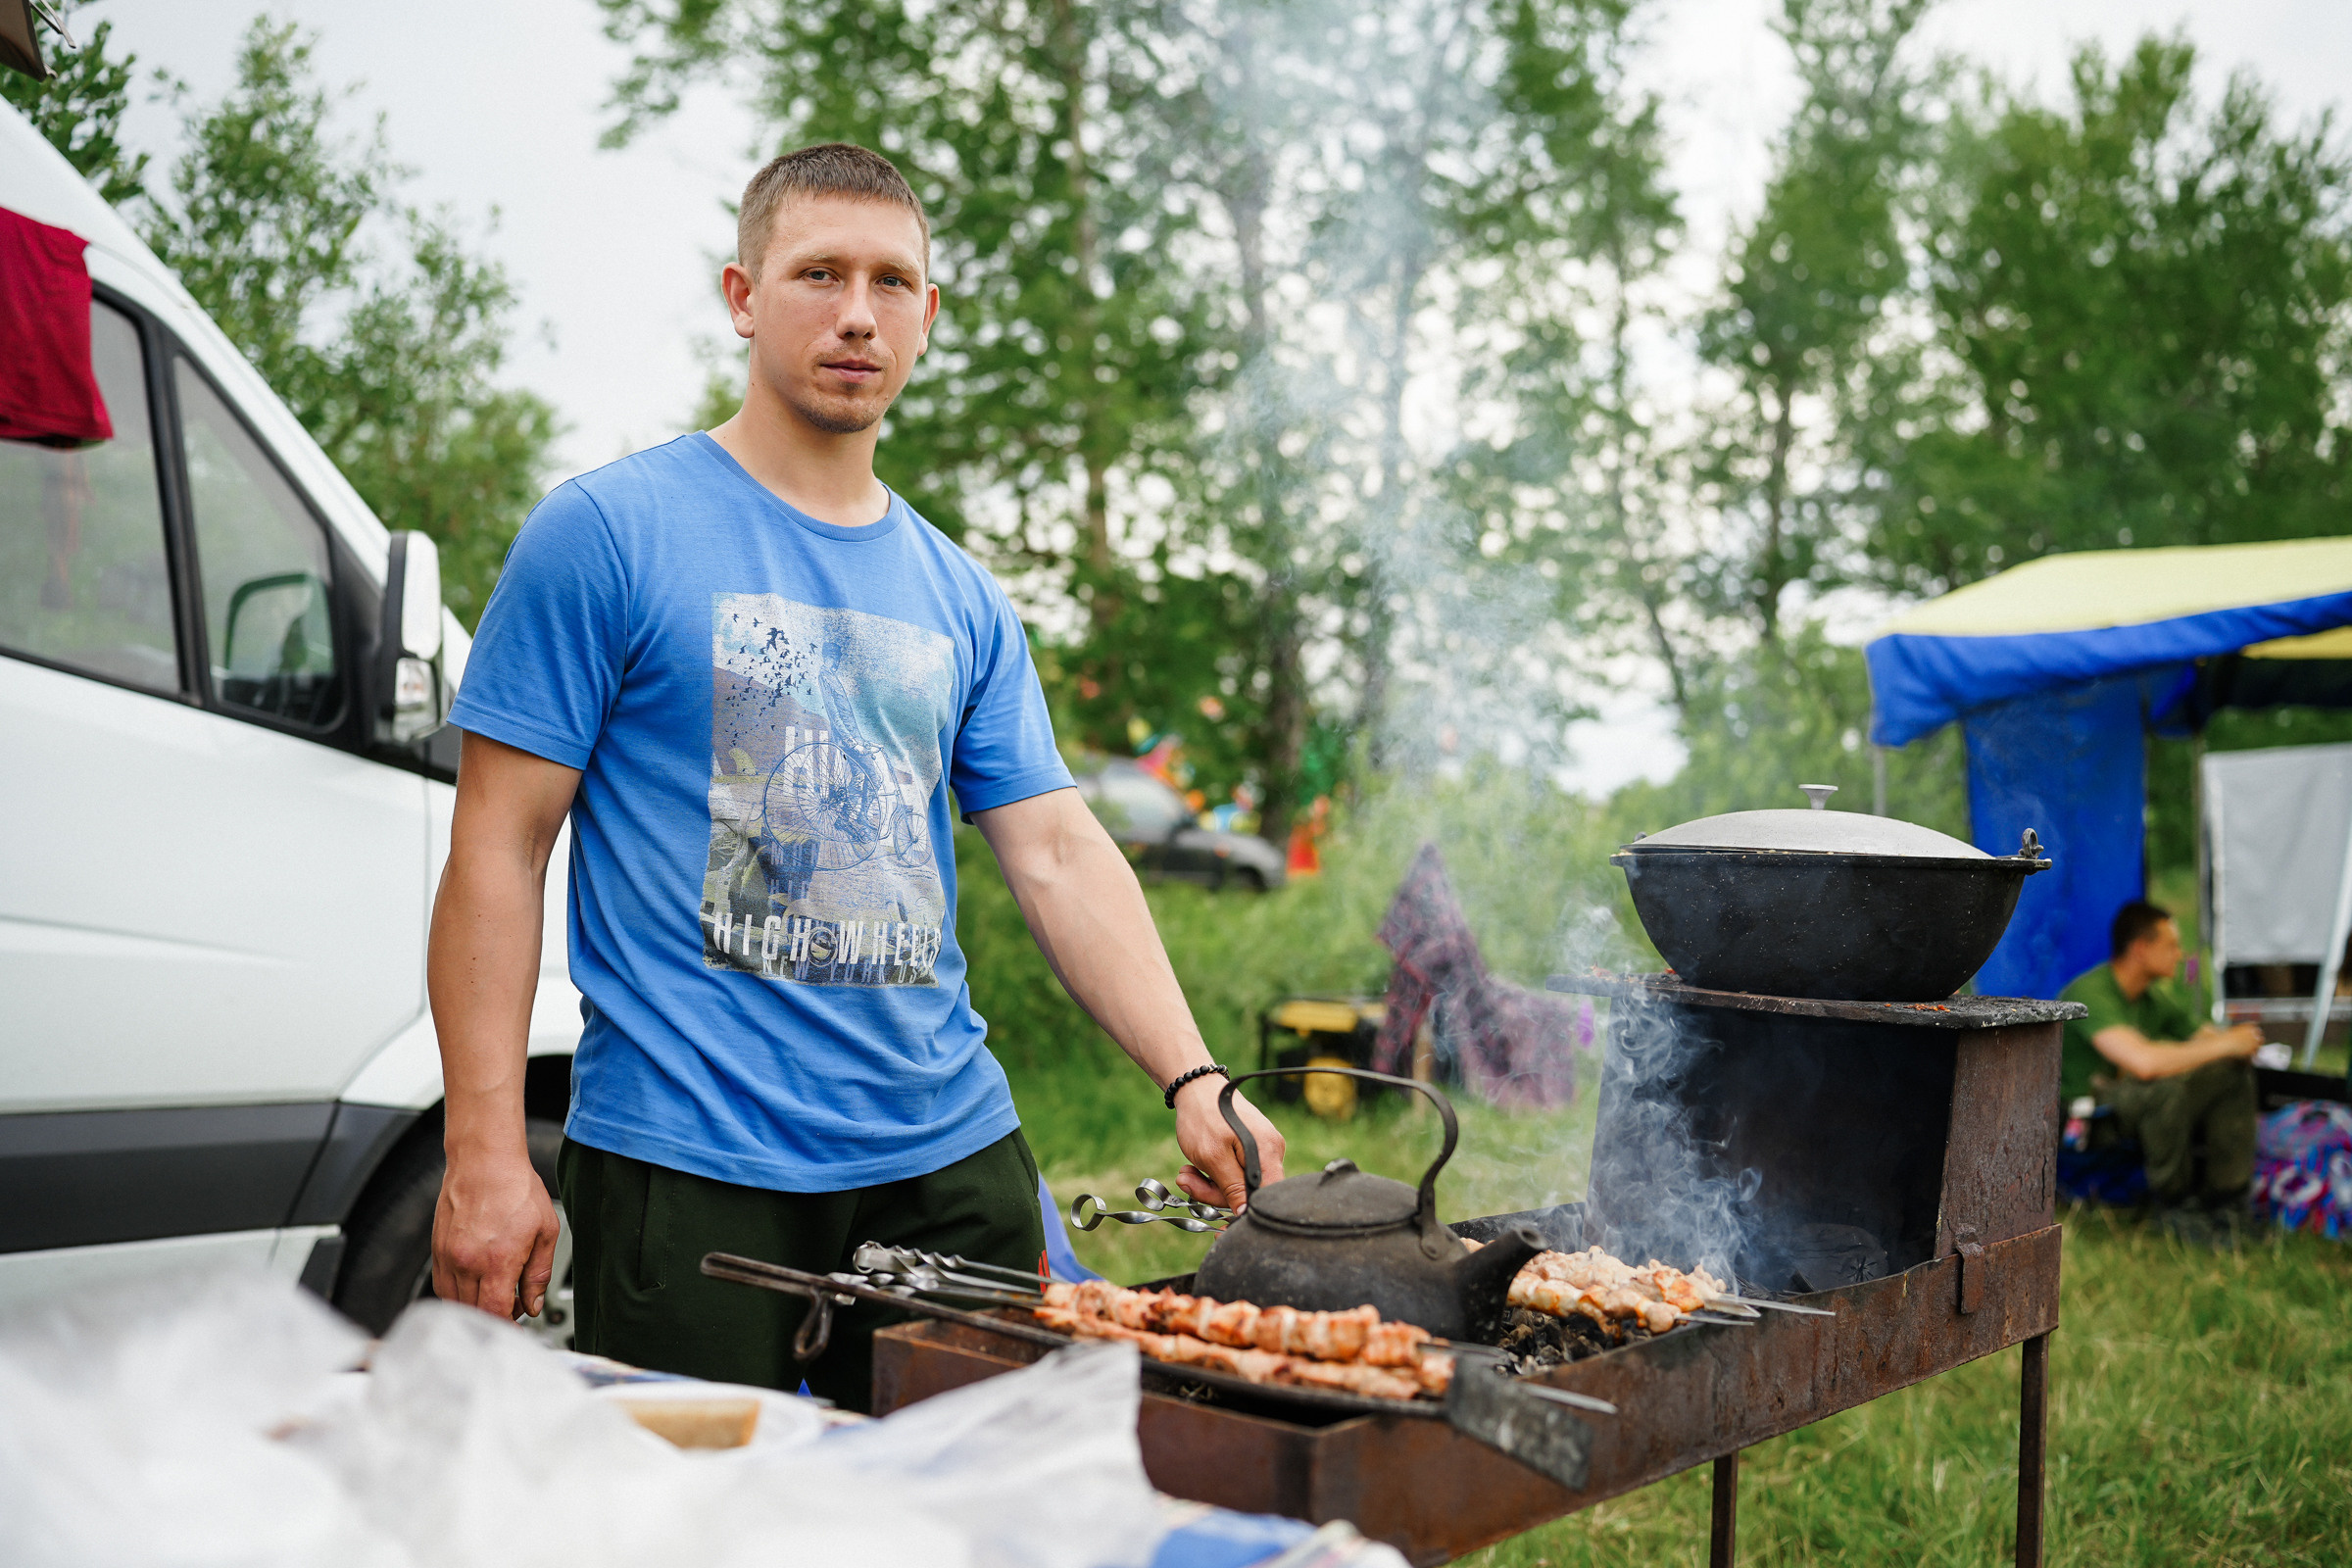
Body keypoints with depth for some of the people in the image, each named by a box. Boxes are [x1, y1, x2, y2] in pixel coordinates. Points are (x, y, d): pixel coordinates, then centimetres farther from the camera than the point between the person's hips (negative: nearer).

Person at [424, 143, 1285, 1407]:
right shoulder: (608, 533, -3)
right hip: (684, 1166, -4)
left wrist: (1192, 1080, -5)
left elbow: (1058, 854, 8)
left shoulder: (964, 601, 12)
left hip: (950, 1158, 5)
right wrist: (485, 1154, -13)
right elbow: (497, 851, -6)